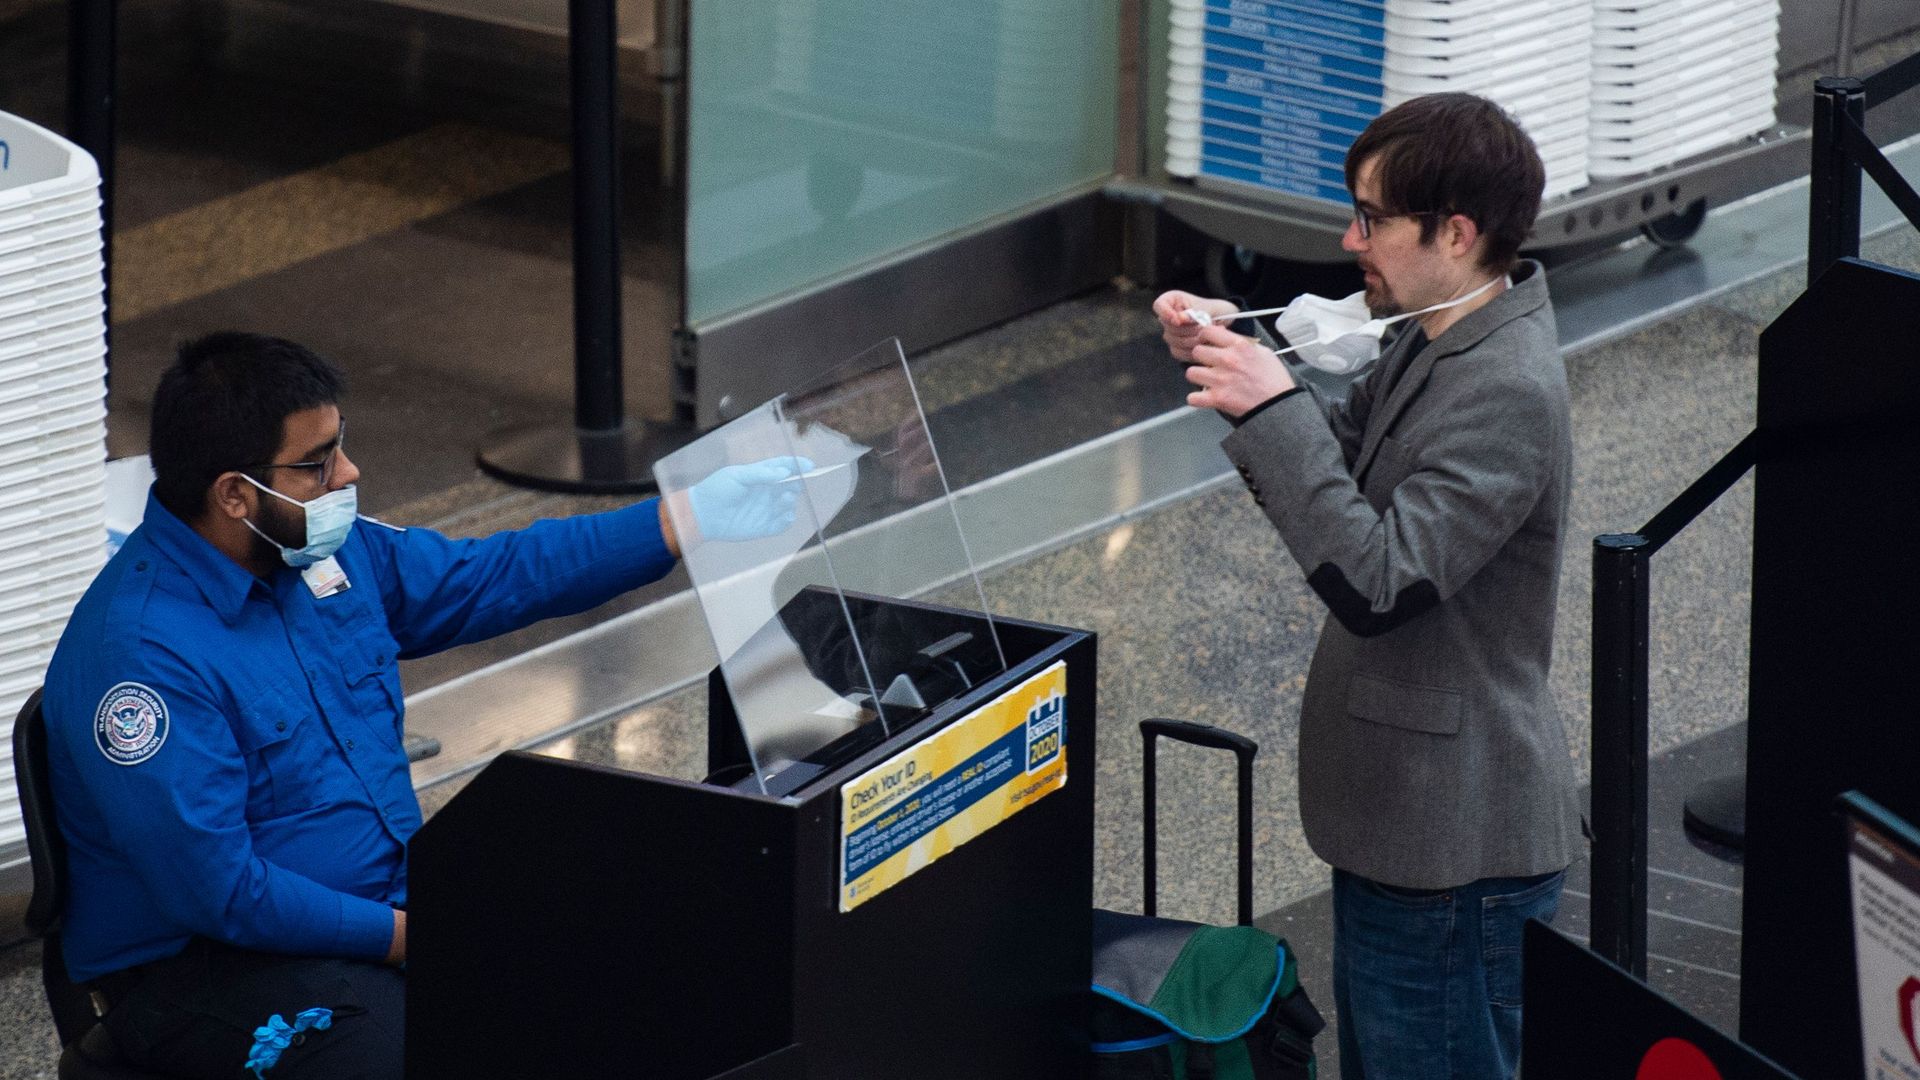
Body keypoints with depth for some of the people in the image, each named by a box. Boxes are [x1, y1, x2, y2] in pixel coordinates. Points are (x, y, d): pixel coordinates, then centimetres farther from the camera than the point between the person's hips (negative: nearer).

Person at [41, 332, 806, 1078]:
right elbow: (218, 889, -26)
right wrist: (409, 938, -22)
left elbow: (488, 579, 18)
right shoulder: (140, 649, -23)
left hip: (393, 902, 9)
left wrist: (690, 519, 11)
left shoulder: (325, 550, 4)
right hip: (202, 963, -8)